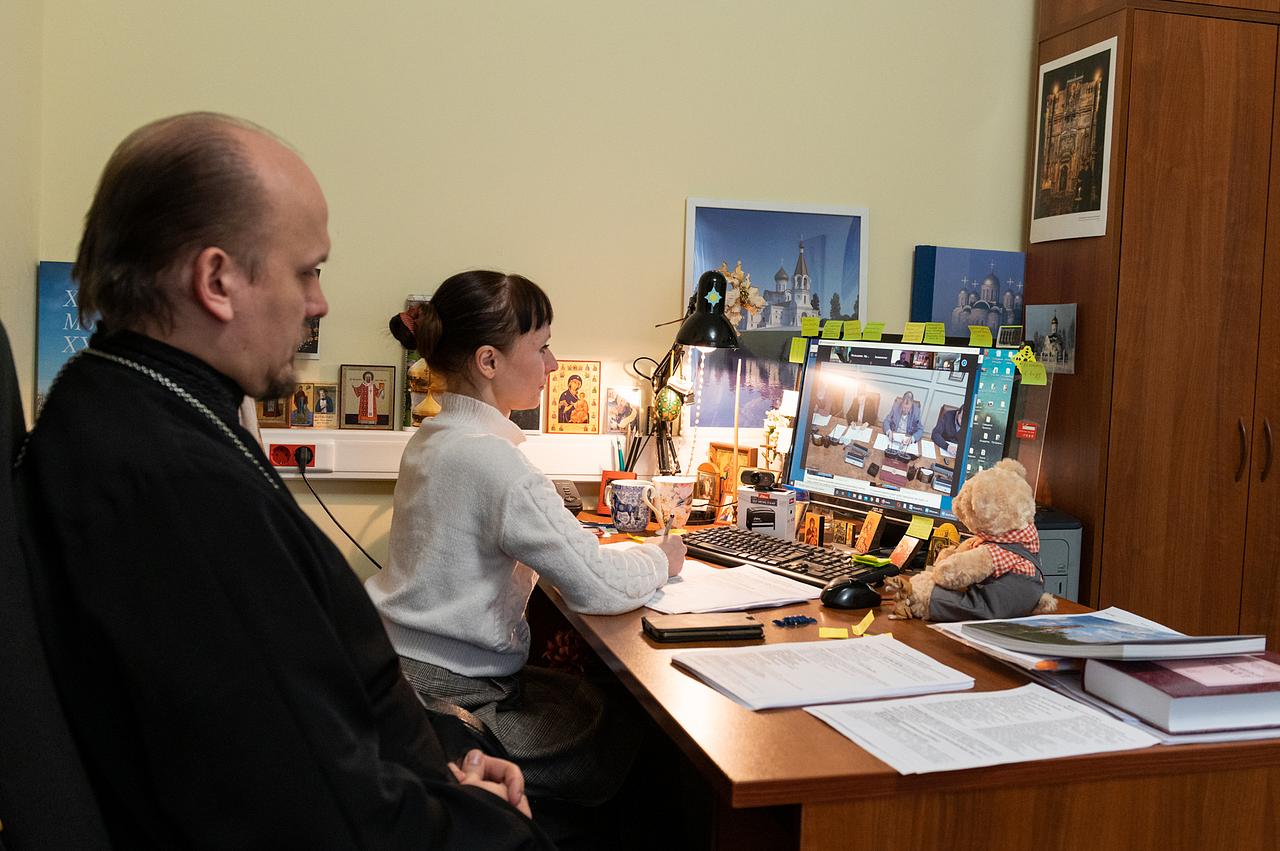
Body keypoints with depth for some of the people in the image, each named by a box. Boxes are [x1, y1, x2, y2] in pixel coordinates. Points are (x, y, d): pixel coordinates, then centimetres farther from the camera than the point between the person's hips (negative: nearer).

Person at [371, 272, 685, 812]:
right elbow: (597, 587, -21)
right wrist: (660, 559, -1)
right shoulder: (492, 460, -23)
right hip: (443, 695, -9)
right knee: (623, 738, 1)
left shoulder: (431, 438, 7)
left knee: (593, 696, 15)